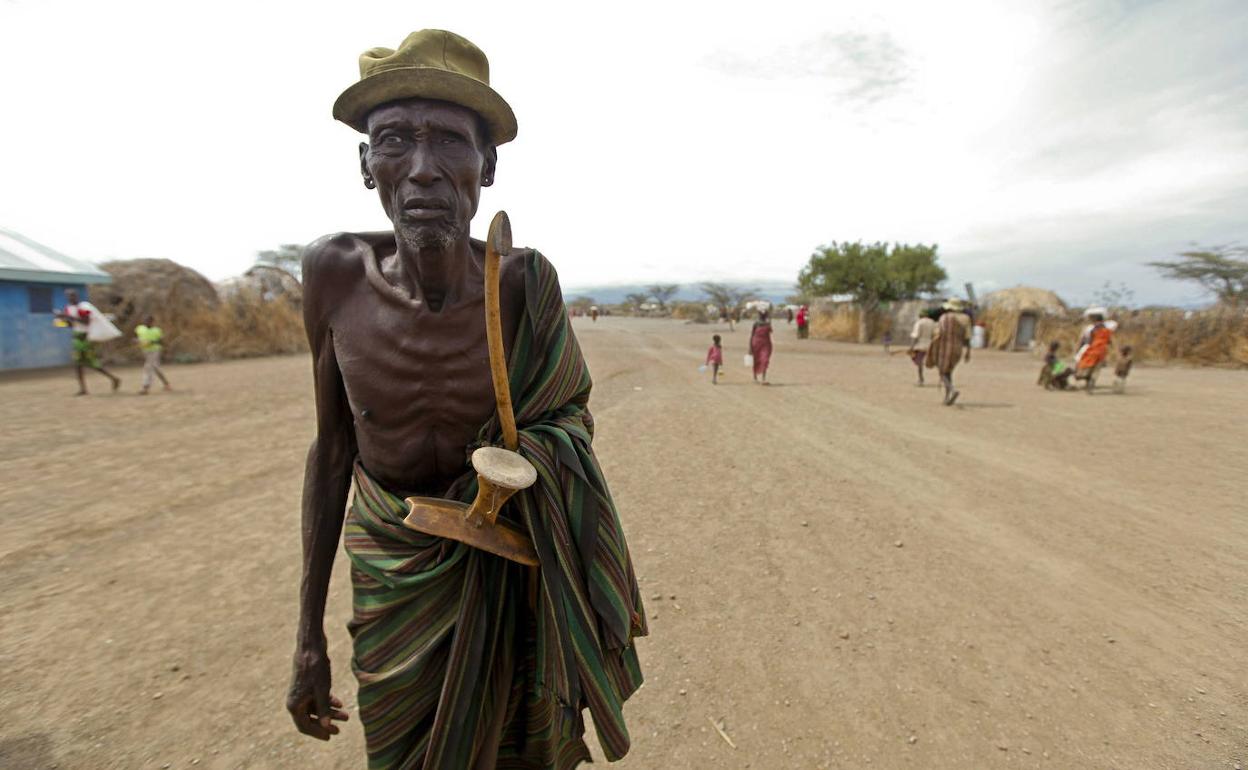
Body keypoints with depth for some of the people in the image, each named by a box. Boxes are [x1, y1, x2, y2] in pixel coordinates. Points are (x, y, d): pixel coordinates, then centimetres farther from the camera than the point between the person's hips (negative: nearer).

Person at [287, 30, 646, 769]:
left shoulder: (525, 282, -20)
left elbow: (572, 417, -4)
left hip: (505, 569, -1)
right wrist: (309, 634, 0)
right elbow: (332, 448, -5)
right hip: (390, 568, 2)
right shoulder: (336, 272, -15)